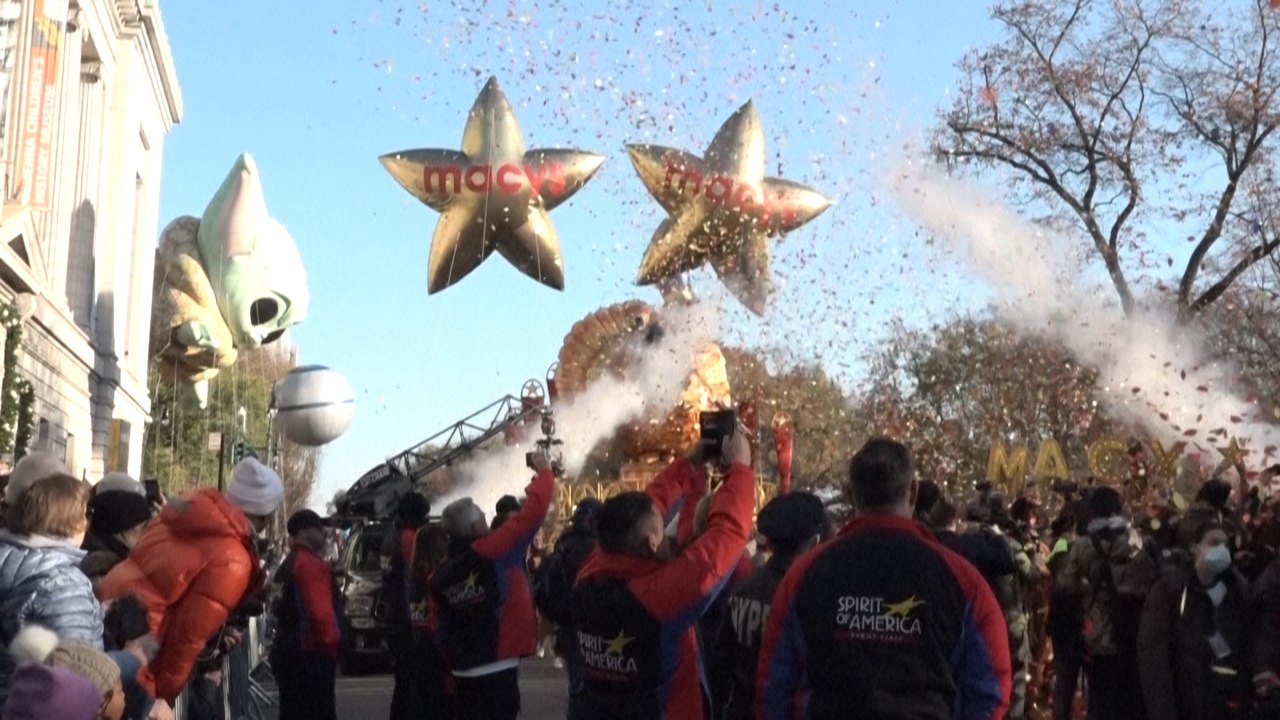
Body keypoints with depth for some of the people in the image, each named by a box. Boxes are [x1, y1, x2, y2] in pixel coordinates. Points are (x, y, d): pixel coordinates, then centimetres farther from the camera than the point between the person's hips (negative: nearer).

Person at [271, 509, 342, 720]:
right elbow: (322, 611, -22)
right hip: (310, 654, -10)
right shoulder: (311, 563, -14)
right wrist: (333, 643, -9)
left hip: (287, 650, 10)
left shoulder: (288, 565, 17)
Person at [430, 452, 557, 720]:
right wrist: (544, 471, 5)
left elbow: (440, 628, 11)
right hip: (496, 670, -7)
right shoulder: (493, 552, -12)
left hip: (462, 671, 7)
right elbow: (532, 512, -10)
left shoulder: (440, 576, 6)